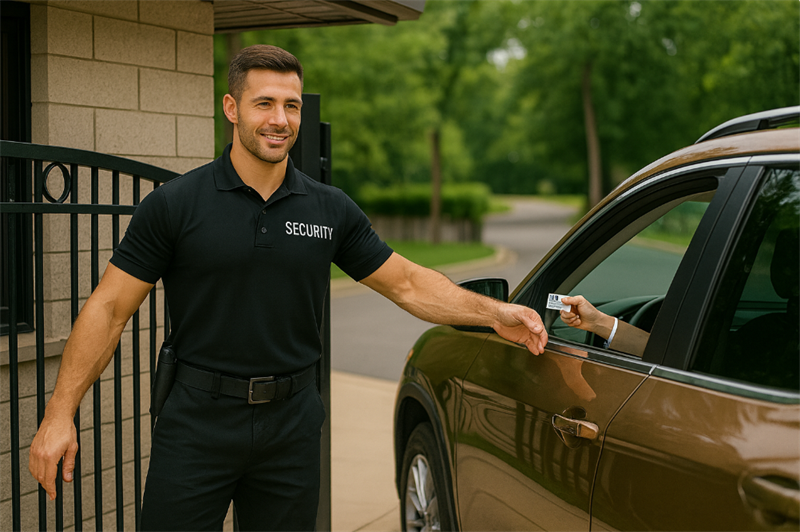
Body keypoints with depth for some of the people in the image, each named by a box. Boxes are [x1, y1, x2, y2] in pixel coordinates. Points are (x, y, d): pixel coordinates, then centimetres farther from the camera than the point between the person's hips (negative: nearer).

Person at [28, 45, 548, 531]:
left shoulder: (332, 209, 4)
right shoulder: (174, 204, -5)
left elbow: (407, 282, 9)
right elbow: (110, 308, -5)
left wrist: (494, 313, -2)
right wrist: (61, 412, -12)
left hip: (291, 426, 3)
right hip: (197, 423, -2)